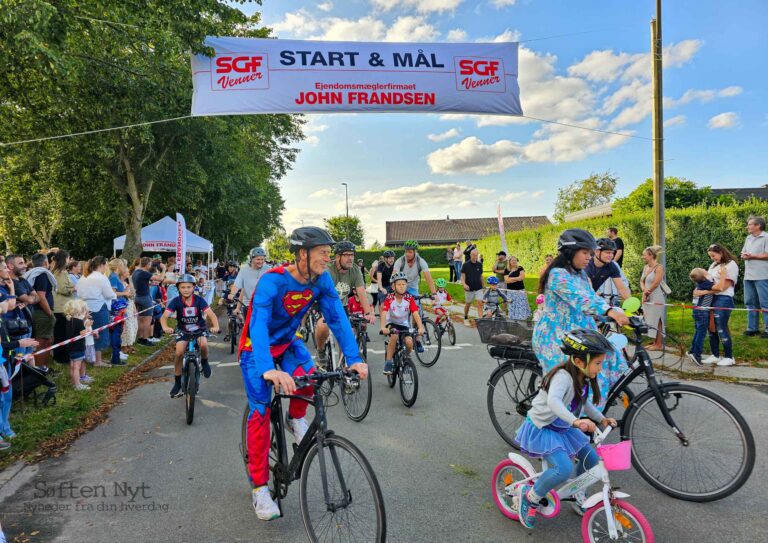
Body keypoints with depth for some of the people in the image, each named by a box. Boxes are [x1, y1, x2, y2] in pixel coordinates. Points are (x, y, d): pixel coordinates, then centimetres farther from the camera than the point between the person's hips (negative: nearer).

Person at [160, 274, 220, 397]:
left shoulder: (199, 300, -17)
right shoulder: (176, 301, -16)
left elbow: (211, 314, -26)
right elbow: (164, 316, -26)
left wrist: (215, 326, -45)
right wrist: (165, 327, -48)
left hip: (199, 330, -1)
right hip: (183, 331, 1)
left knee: (203, 344, -31)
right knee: (179, 353, -17)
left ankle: (204, 362, 2)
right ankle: (177, 382, 4)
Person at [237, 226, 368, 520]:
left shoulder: (322, 280, -17)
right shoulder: (273, 281, -33)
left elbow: (337, 318, -18)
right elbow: (258, 325, -44)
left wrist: (354, 359, -29)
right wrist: (268, 369, -60)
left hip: (288, 341, 4)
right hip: (257, 348, -4)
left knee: (307, 377, -25)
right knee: (260, 413, -9)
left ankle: (296, 419, 8)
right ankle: (260, 487, 4)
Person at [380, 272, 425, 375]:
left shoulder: (409, 299, -12)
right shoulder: (389, 299, -17)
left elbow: (416, 314, -20)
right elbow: (384, 314, -27)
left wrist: (420, 327, -36)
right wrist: (383, 327, -45)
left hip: (404, 325, 2)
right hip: (392, 323, -2)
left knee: (409, 342, -23)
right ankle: (388, 363, -21)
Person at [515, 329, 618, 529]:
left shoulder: (583, 378, -1)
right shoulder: (563, 376, -29)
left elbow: (584, 402, 18)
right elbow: (553, 401, -49)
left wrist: (601, 419, 9)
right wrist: (575, 421, -60)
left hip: (562, 427, 9)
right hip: (541, 428, -9)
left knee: (591, 460, 9)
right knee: (564, 469, -25)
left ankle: (577, 496, 35)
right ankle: (530, 496, -2)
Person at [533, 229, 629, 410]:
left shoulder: (581, 275, 13)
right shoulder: (558, 274, -18)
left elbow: (592, 298, 5)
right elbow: (579, 298, -32)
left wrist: (619, 313, -9)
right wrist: (609, 311, -44)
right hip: (556, 338, -9)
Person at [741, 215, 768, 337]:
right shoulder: (748, 238, 17)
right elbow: (743, 253, 19)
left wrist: (752, 256, -13)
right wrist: (744, 256, -4)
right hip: (748, 276, 8)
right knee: (750, 303, 11)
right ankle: (752, 328, 18)